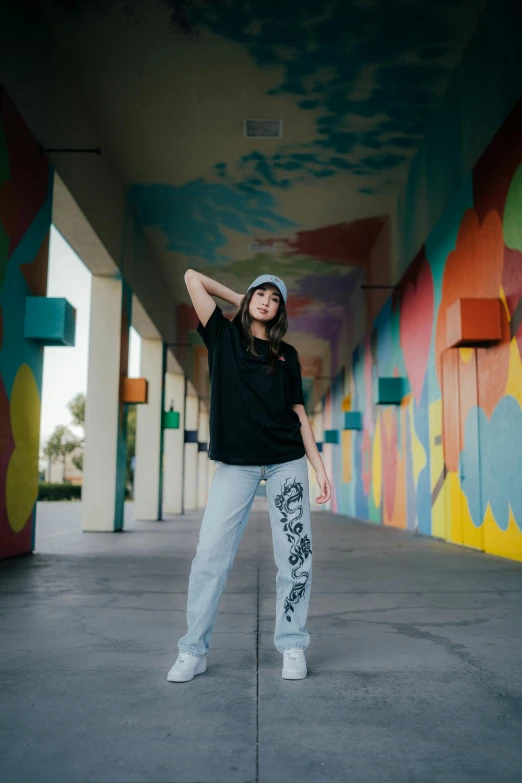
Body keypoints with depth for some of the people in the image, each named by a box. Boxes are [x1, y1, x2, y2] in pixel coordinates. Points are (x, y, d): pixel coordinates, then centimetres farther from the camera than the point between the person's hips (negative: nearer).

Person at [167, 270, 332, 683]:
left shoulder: (287, 354, 13)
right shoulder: (224, 336, 10)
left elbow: (300, 414, 11)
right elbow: (193, 277, 7)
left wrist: (320, 468, 5)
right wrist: (239, 299, 17)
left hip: (286, 463, 2)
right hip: (236, 464, -1)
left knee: (295, 556, 1)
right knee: (210, 554, -5)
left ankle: (293, 647, 16)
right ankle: (193, 652, 7)